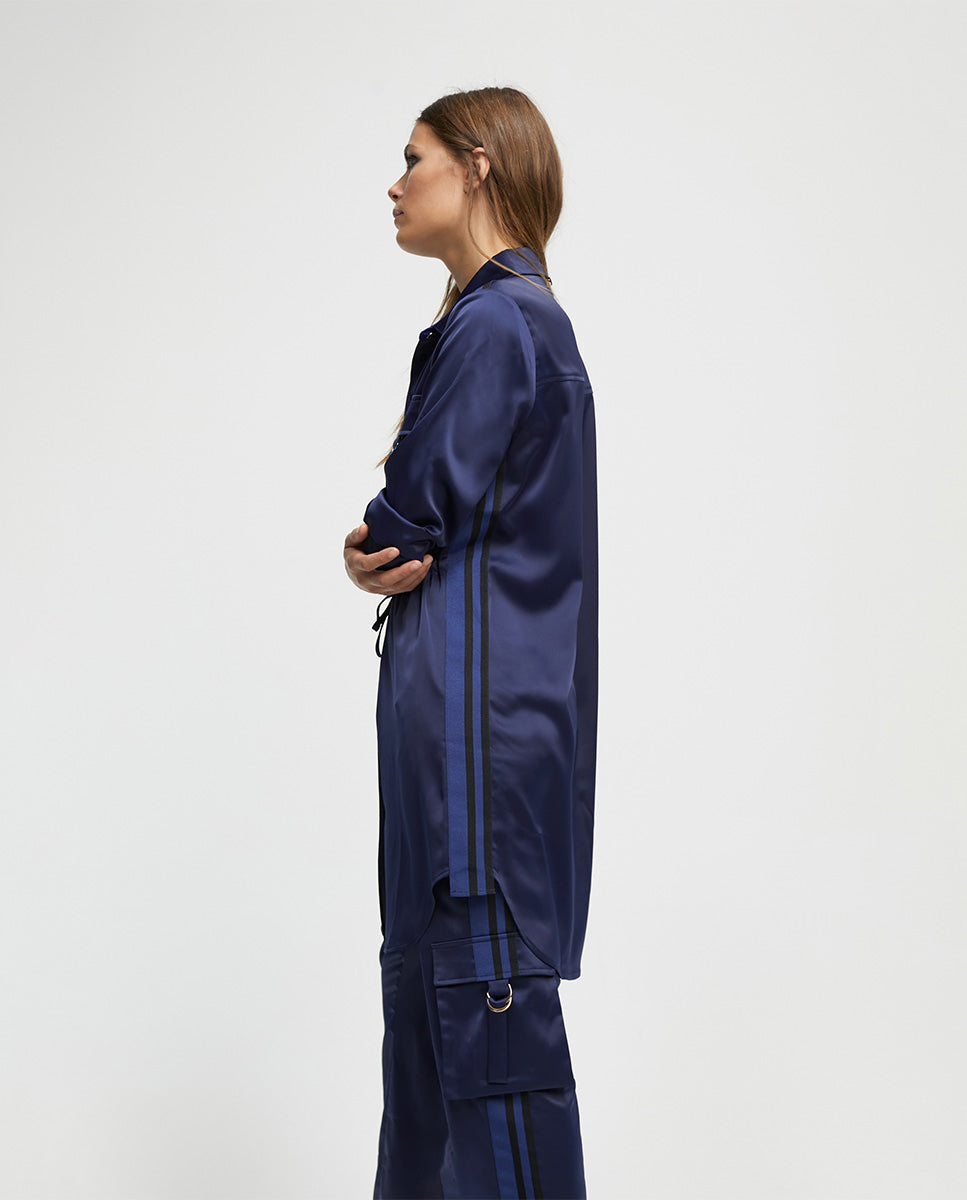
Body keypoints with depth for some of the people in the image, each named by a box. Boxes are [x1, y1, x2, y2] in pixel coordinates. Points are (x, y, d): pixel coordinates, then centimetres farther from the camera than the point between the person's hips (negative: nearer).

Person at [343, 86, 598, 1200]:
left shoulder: (494, 323, -14)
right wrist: (389, 554, -5)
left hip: (479, 699, -11)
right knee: (423, 973, 18)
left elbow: (415, 509, -16)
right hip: (474, 699, 11)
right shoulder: (531, 315, 18)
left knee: (487, 988, -7)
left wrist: (374, 547, 6)